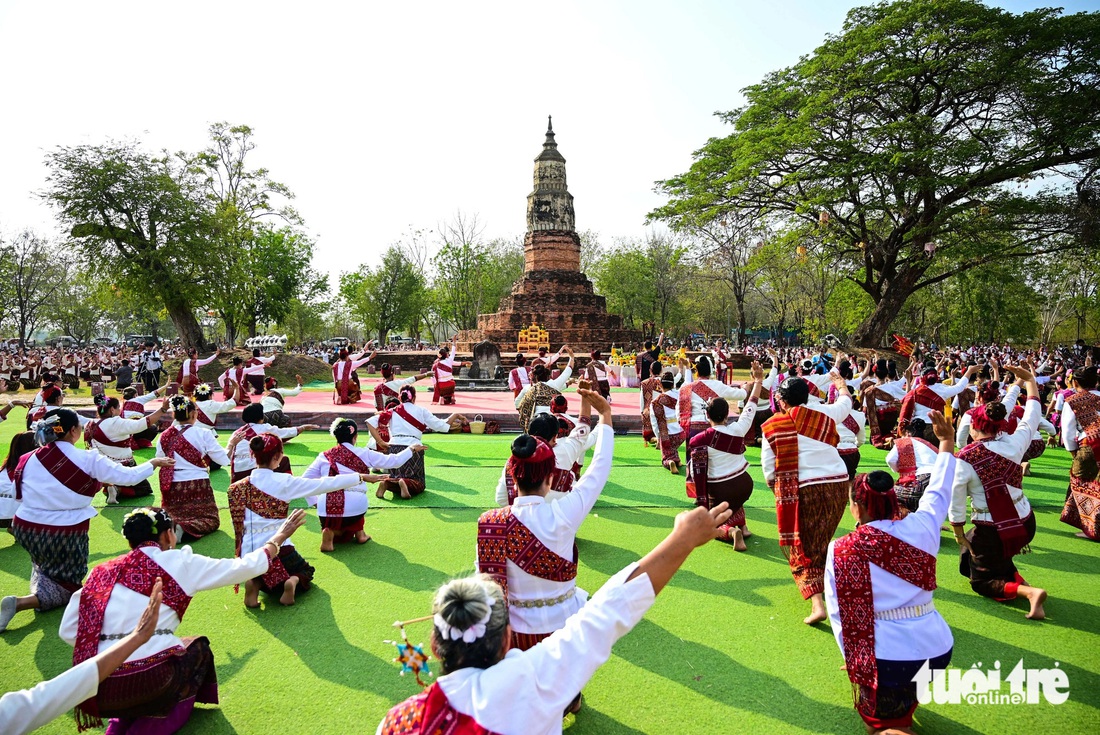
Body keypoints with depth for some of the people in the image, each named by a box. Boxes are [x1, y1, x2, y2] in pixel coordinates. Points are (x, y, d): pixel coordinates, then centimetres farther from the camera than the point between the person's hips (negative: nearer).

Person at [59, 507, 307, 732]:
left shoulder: (102, 573, 10)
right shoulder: (180, 562, 1)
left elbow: (68, 632, 9)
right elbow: (245, 566, 6)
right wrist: (278, 538, 20)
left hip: (99, 688, 4)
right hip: (151, 680, -4)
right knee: (198, 649, 26)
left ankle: (120, 723, 17)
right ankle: (152, 726, 15)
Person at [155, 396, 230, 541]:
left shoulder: (164, 436, 0)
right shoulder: (203, 434, -9)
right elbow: (224, 459, -8)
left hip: (172, 488, 3)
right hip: (197, 486, -3)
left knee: (174, 518, 23)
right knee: (210, 520, 11)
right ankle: (186, 531, -21)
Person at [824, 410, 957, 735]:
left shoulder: (840, 550, -11)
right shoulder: (921, 527, -4)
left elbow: (840, 613, -9)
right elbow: (939, 492, 15)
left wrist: (854, 661, 3)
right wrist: (946, 440, 27)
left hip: (888, 658, -5)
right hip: (938, 650, 5)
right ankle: (908, 701, 24)